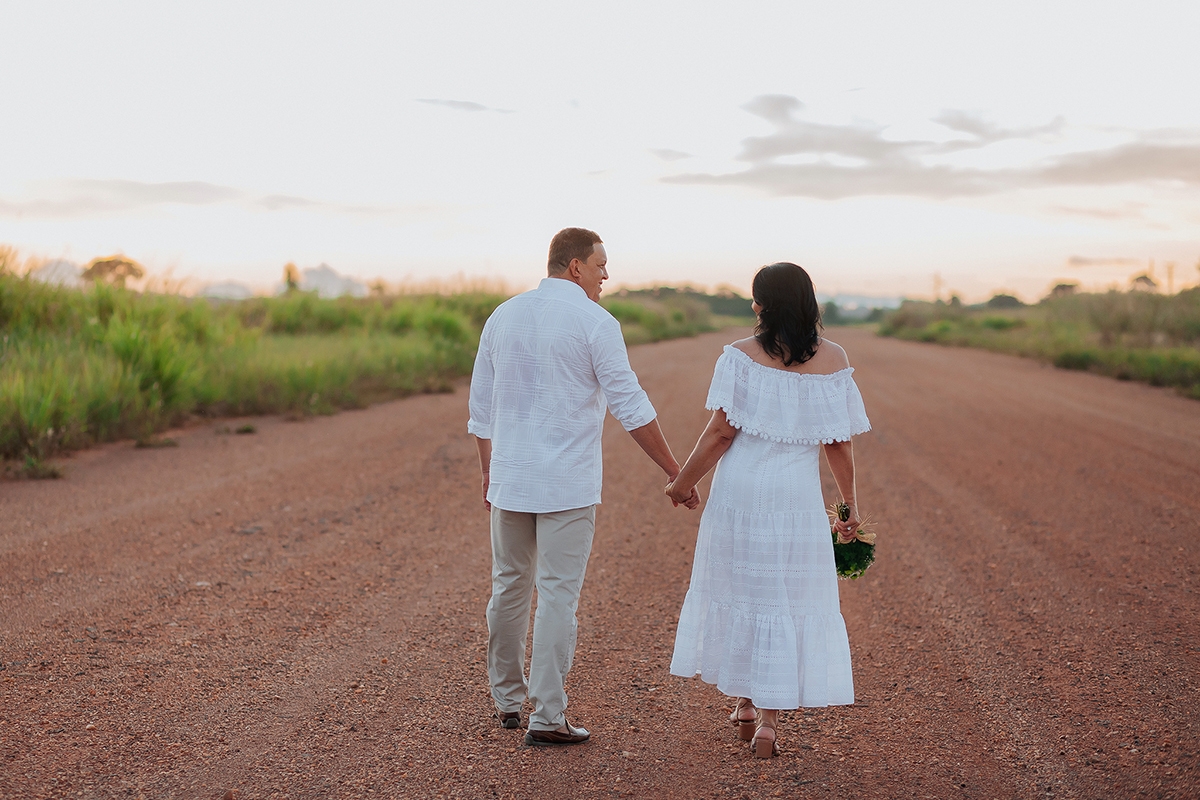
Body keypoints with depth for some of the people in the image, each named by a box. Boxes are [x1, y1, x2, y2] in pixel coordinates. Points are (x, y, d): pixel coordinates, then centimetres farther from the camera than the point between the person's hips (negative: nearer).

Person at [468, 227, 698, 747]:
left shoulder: (502, 317, 8)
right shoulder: (595, 323, -9)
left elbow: (481, 406, 12)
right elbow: (631, 409, -11)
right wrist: (676, 473, -5)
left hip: (510, 479, 5)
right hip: (568, 484, -5)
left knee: (510, 586, 17)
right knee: (557, 596, 0)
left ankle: (507, 699, 30)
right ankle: (546, 717, 2)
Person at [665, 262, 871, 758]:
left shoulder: (742, 355, -8)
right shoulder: (832, 359, -1)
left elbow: (721, 432, -10)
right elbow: (839, 442, 0)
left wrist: (682, 483, 2)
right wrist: (849, 506, 11)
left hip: (739, 492, 0)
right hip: (797, 498, 1)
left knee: (739, 587, 17)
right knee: (787, 600, 9)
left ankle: (744, 702, 26)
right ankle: (768, 718, 5)